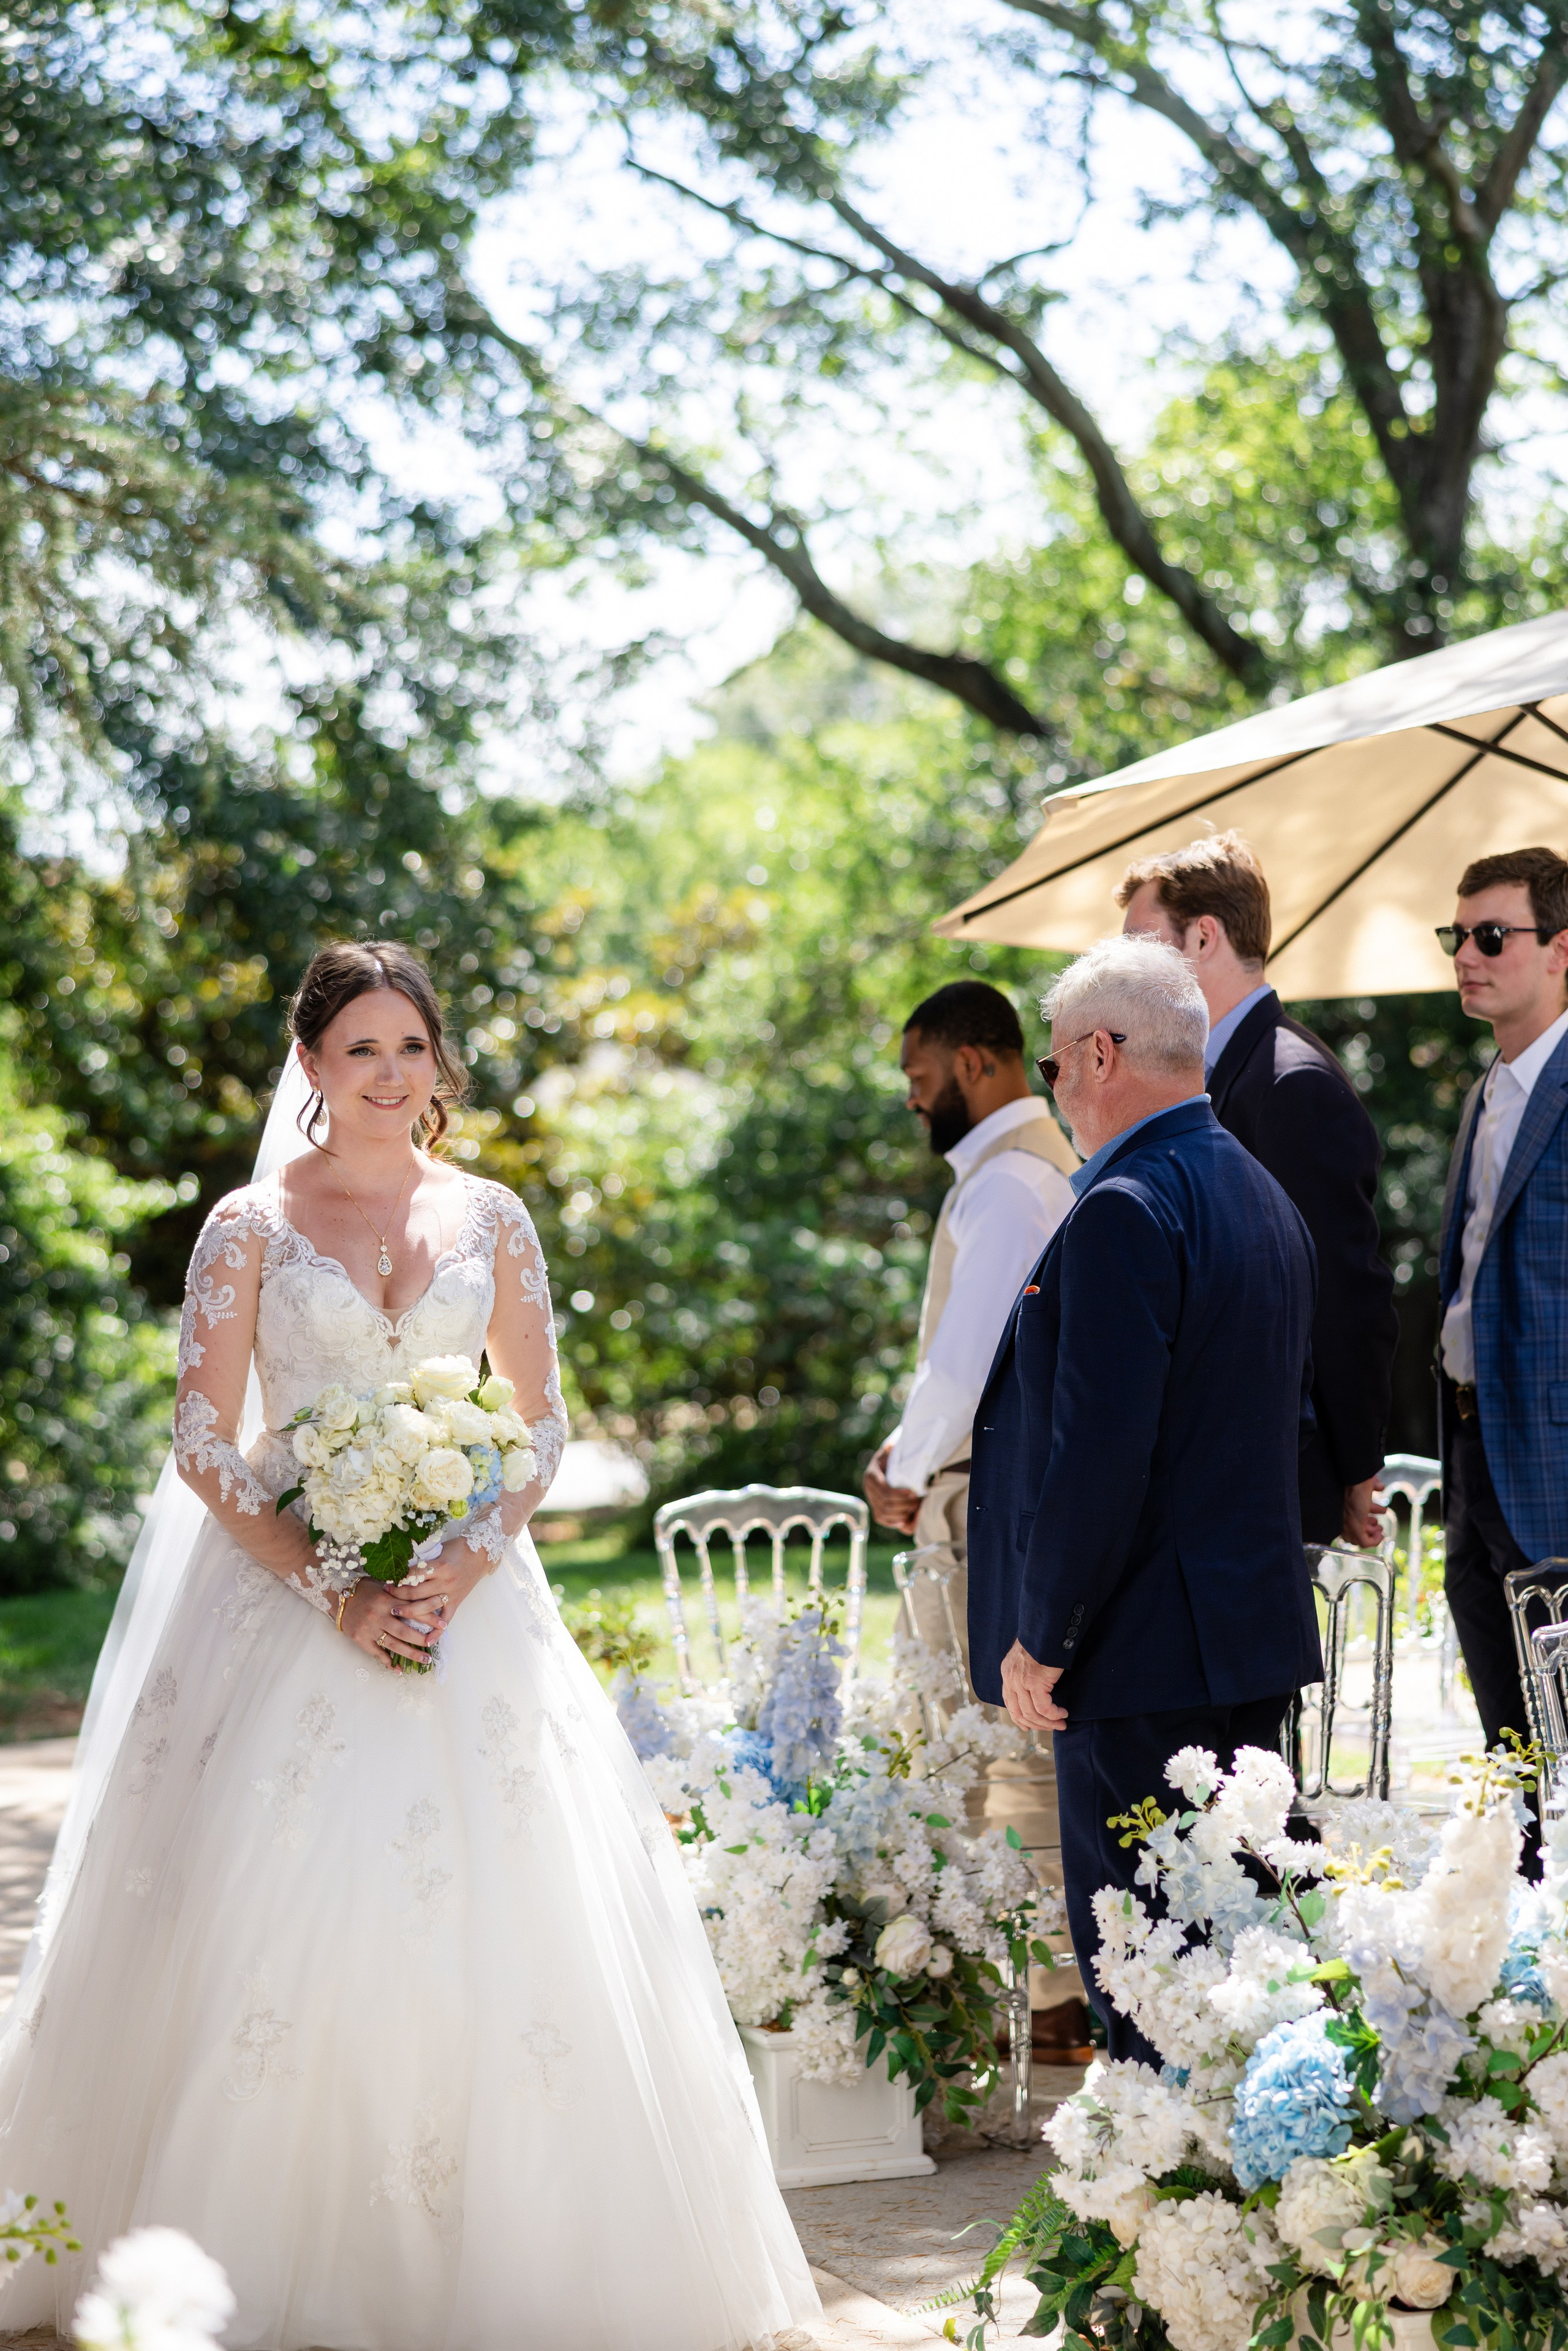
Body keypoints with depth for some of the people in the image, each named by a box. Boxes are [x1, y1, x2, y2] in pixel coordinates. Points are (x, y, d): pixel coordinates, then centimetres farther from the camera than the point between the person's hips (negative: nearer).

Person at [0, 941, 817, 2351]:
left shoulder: (490, 1220, 8)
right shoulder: (252, 1227, 1)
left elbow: (544, 1426, 9)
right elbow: (206, 1449, -2)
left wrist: (468, 1567, -9)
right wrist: (334, 1591, -14)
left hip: (465, 1589, 2)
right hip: (292, 1591, -2)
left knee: (496, 1910, -3)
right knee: (282, 1909, -7)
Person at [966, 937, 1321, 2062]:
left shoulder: (1124, 1213, -17)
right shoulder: (1263, 1195, 14)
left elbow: (1098, 1449, -21)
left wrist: (1041, 1637, -14)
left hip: (1146, 1647, -10)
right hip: (1257, 1630, 10)